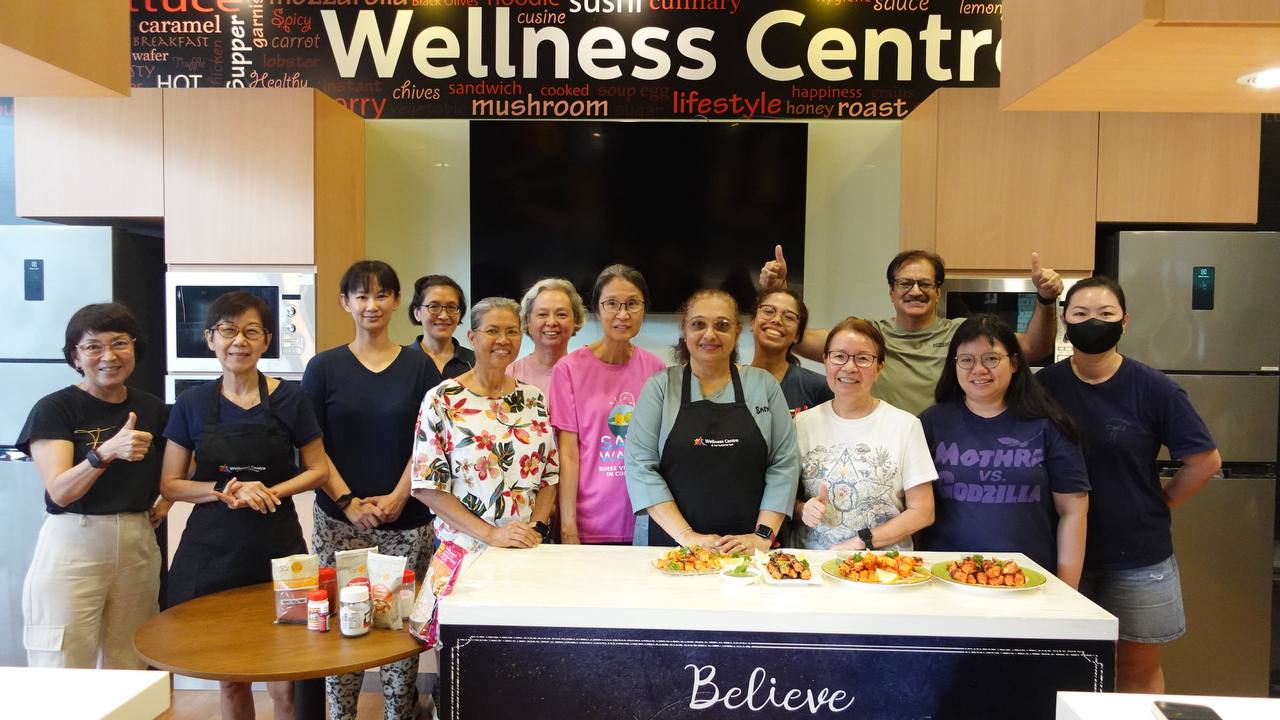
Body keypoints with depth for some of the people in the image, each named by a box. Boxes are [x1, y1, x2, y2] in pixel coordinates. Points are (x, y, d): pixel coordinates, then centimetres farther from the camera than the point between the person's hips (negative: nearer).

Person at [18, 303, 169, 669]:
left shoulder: (152, 408, 8)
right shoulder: (55, 408, -5)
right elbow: (59, 491, -15)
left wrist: (167, 500, 7)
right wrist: (106, 451, -30)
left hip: (138, 546, 4)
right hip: (73, 546, -4)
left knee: (128, 670, 9)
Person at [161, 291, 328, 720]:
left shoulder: (290, 399, -1)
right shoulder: (192, 404, 3)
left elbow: (318, 470, 4)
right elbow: (170, 485, 5)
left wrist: (271, 491, -13)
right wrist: (224, 491, -13)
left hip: (276, 549, -1)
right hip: (210, 551, 1)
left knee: (286, 683, -1)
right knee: (230, 679, 12)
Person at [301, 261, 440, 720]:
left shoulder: (419, 367, 5)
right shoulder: (324, 367, 5)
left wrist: (397, 498, -8)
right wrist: (349, 503, -8)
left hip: (407, 521, 0)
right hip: (339, 520, 0)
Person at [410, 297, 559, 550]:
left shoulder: (534, 398, 5)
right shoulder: (441, 400, -7)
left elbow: (550, 475, 7)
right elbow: (427, 486, -10)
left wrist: (536, 527, -9)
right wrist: (490, 534, -17)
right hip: (464, 550, -3)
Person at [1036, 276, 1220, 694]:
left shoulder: (1153, 389, -8)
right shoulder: (1046, 386, -4)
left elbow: (1205, 461, -1)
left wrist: (1158, 505, 0)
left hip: (1138, 555, -1)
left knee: (1139, 668, 14)